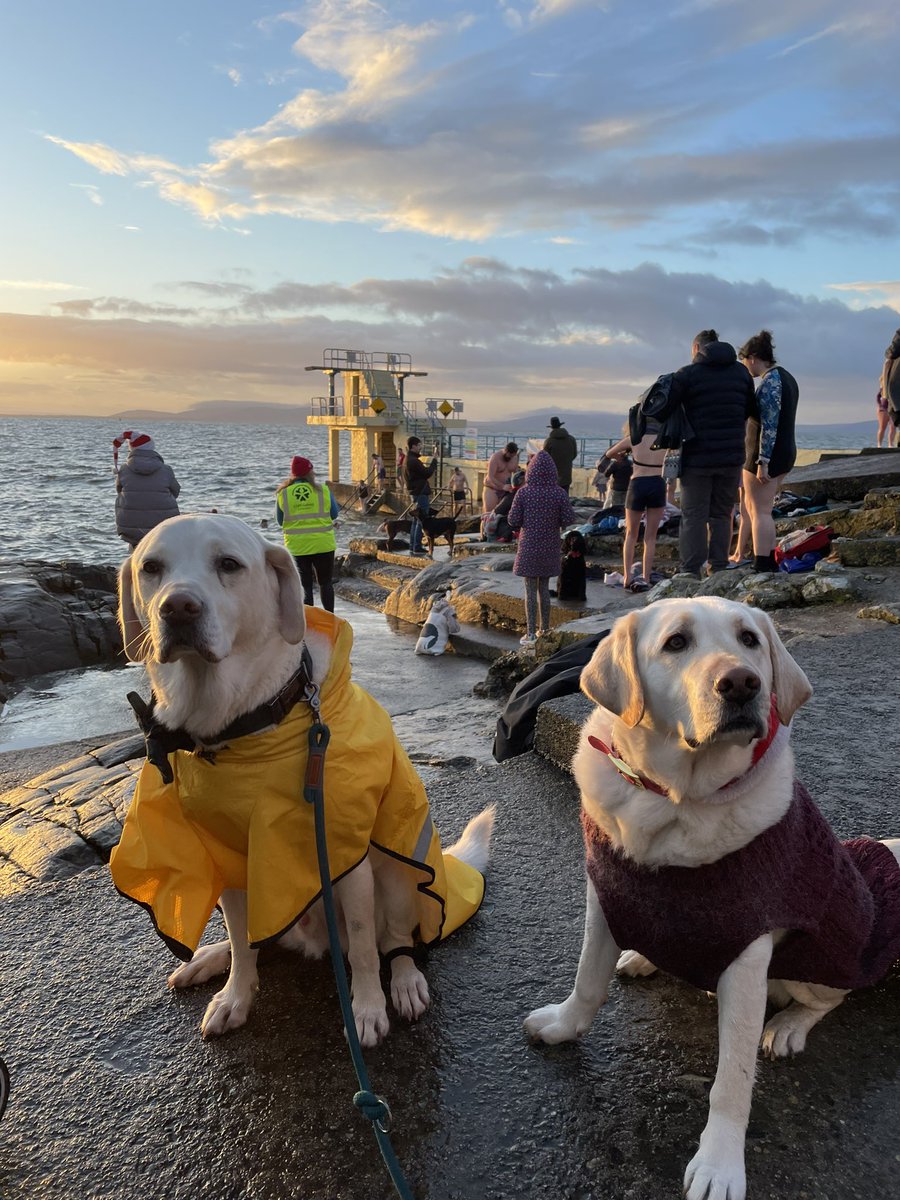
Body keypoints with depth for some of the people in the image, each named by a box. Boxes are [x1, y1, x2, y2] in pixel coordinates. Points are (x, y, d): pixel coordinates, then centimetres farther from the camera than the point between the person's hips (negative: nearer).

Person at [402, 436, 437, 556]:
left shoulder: (408, 459, 15)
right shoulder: (413, 461, -18)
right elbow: (427, 473, -16)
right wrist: (434, 461, -5)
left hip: (416, 493, 10)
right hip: (421, 493, -10)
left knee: (416, 521, 14)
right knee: (421, 521, -7)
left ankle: (412, 546, 18)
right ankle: (417, 547, -6)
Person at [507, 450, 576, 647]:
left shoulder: (523, 493, -11)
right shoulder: (559, 493, -7)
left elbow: (513, 521, -9)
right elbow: (569, 519, -7)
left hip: (529, 547, -3)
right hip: (550, 547, 3)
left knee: (531, 589, 1)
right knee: (544, 587, 16)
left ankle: (531, 633, 2)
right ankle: (544, 627, 24)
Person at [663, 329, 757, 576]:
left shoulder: (687, 374, -6)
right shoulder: (741, 372, 9)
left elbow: (660, 412, -11)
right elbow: (750, 411, 14)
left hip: (697, 457, -4)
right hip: (731, 457, 4)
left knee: (694, 517, 2)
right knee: (722, 515, 12)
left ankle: (691, 573, 0)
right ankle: (719, 570, 12)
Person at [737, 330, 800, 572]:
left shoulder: (769, 381, -15)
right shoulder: (786, 377, 15)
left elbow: (769, 425, -21)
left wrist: (762, 462, -23)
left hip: (767, 455, -10)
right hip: (786, 452, 10)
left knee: (761, 511, -3)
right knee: (752, 505, 18)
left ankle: (762, 566, 0)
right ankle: (770, 560, 21)